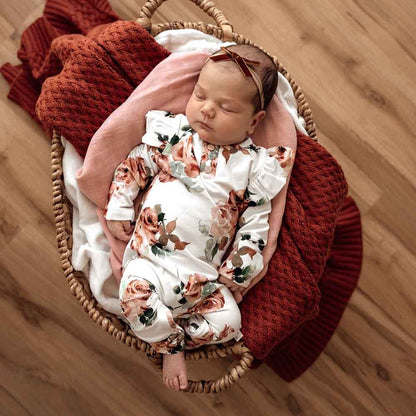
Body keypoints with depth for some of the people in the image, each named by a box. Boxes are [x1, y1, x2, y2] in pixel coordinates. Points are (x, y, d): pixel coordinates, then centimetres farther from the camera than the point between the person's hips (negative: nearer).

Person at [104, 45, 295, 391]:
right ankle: (173, 346, 1)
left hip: (206, 274, 1)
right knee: (136, 296, -27)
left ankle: (159, 334, 5)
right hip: (150, 255, -1)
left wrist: (237, 270, -1)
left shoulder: (254, 165, 3)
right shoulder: (171, 132, 6)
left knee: (229, 321, -14)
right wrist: (120, 209, 4)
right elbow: (135, 165, 11)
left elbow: (255, 221, 4)